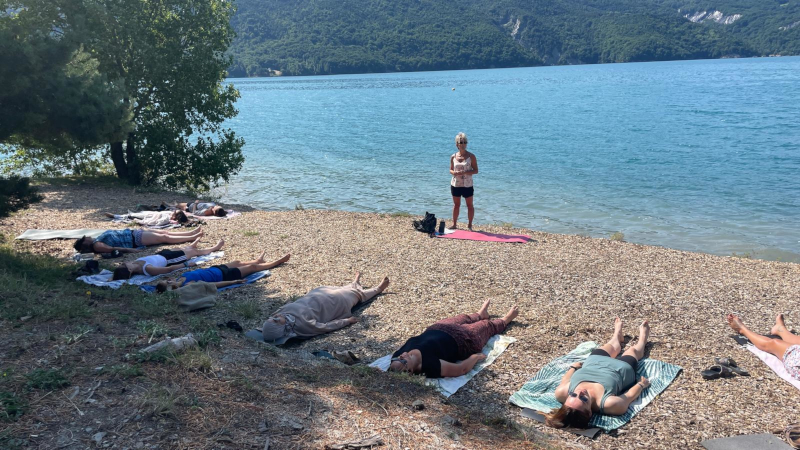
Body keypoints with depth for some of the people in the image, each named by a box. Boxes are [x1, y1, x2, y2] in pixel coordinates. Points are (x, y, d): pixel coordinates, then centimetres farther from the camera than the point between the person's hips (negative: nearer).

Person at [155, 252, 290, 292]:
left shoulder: (181, 278, -16)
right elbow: (213, 284, -33)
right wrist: (234, 282, -29)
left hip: (214, 269, 8)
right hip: (223, 275, -8)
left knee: (238, 262, 33)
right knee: (253, 267, 11)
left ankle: (258, 260, 66)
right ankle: (278, 262, 36)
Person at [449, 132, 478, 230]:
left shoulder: (471, 156, -6)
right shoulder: (453, 157, 3)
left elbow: (476, 170, -6)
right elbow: (451, 170, 11)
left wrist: (464, 172, -21)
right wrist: (454, 172, -13)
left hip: (467, 185, -2)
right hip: (455, 184, 2)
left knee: (469, 205, 4)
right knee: (456, 205, 11)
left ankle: (470, 224, 14)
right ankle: (454, 224, 19)